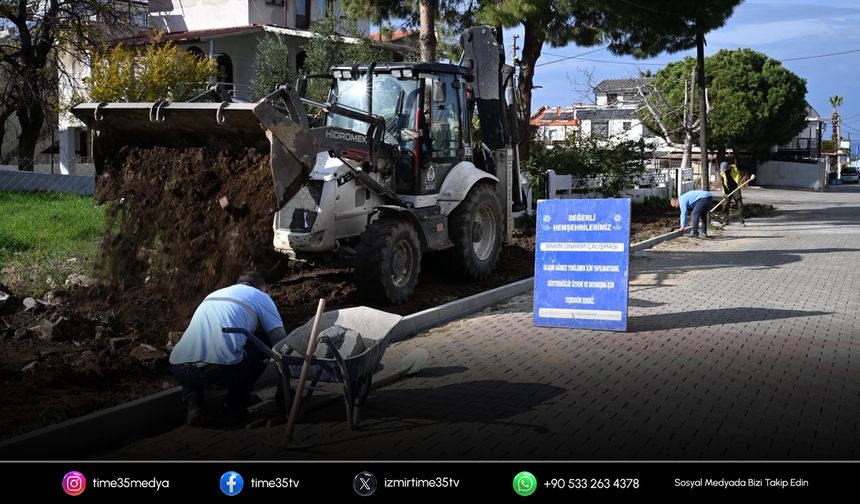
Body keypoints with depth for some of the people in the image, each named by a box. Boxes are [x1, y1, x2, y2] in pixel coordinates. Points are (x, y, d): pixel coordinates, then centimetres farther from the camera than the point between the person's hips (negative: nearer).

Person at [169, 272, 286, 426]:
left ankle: (193, 403, 15)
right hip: (222, 371, -5)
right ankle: (234, 407, 18)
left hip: (179, 372, 6)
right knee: (264, 340, 20)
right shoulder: (260, 297, 17)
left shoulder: (212, 295, 33)